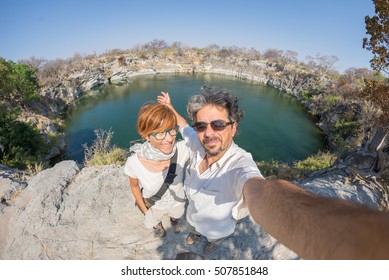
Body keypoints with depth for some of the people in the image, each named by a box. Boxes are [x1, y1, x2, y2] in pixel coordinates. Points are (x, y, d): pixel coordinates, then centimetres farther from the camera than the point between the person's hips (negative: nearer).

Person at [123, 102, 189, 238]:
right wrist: (144, 210, -3)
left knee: (176, 215, 38)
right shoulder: (134, 163, -37)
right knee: (153, 221, 36)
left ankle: (173, 218, 76)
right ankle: (158, 224, 74)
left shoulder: (182, 149, -40)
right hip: (153, 205, 0)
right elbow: (134, 186, -14)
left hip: (177, 200, 1)